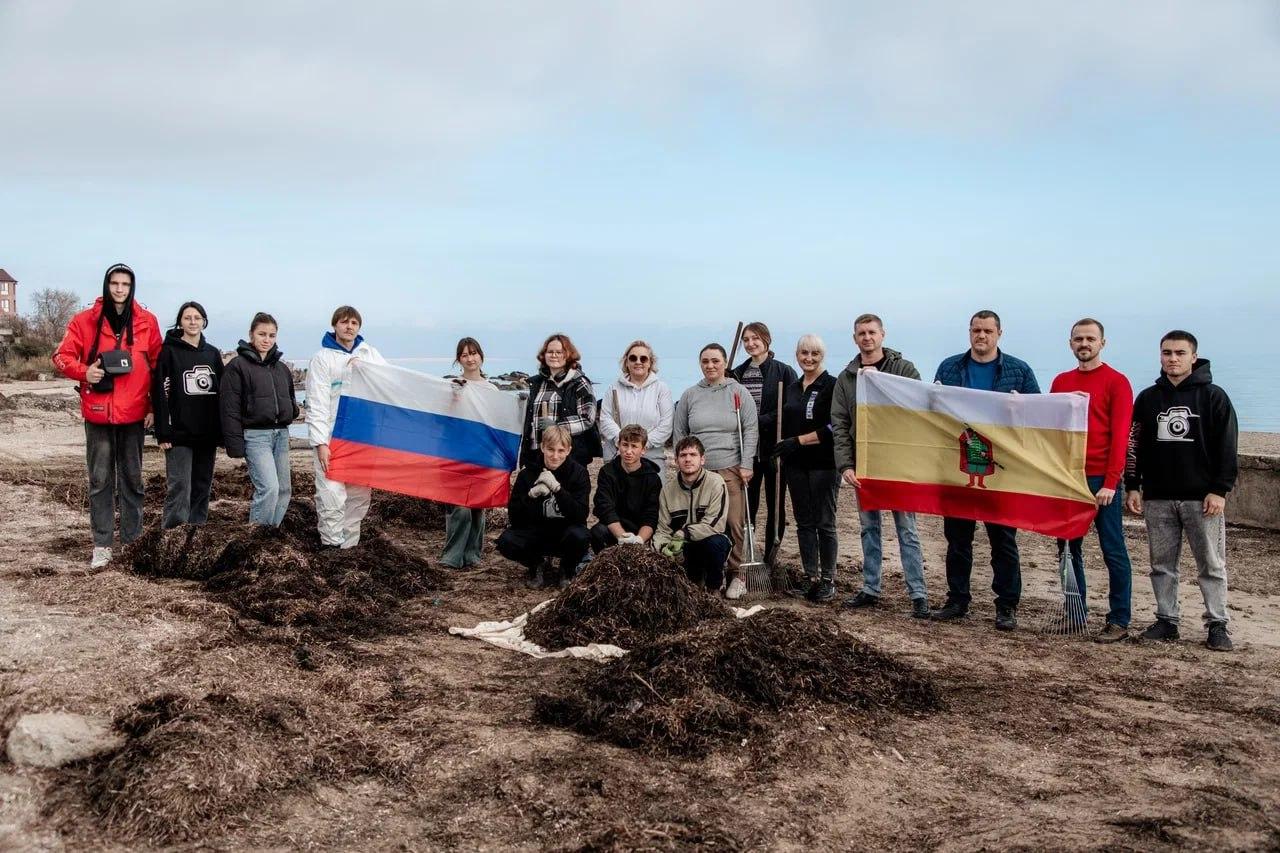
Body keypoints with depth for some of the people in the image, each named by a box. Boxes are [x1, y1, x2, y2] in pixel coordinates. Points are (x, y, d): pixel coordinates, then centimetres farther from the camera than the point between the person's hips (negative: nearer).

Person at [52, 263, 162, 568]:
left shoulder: (147, 322, 3)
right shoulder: (85, 320, 1)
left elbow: (158, 366, 6)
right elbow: (61, 356, 3)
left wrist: (153, 406, 2)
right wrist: (84, 372, -17)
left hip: (134, 414, 0)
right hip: (98, 413, 0)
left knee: (132, 478, 10)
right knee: (100, 480, 3)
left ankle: (132, 540, 18)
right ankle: (102, 544, 7)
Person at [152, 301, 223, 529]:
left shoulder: (213, 354, 13)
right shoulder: (169, 351, -1)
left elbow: (221, 393, 15)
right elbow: (160, 393, -7)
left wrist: (222, 430, 9)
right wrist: (163, 433, -13)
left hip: (208, 433, 5)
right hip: (180, 433, -5)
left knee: (202, 488, 8)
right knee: (179, 487, -9)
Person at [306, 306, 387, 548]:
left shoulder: (369, 353, 10)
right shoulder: (322, 358, -1)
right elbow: (317, 404, -7)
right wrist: (320, 443, -14)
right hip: (331, 437, -4)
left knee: (360, 494, 6)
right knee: (332, 496, -11)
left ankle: (349, 546, 16)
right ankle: (333, 547, -2)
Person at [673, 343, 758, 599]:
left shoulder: (739, 393, 4)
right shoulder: (690, 395, 11)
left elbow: (751, 431, 1)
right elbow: (679, 432, 14)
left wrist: (746, 465, -6)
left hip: (731, 470, -2)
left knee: (735, 524, -5)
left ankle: (735, 574, 6)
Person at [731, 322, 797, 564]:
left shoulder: (784, 372, -2)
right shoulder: (737, 374, 10)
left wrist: (758, 420, -16)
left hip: (774, 449, -3)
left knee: (775, 506, 6)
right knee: (747, 505, 5)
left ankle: (771, 558, 15)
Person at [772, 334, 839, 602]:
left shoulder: (832, 386, -6)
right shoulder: (791, 389, 15)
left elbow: (833, 428, -14)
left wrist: (798, 441, -15)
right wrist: (782, 453, 10)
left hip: (823, 464, -6)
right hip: (795, 465, 6)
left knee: (824, 523, -1)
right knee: (804, 522, 9)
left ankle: (828, 580, 8)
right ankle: (811, 577, 17)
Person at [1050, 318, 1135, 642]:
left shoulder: (1116, 382, -3)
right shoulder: (1061, 382, 13)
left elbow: (1119, 436, -9)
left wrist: (1110, 483, -15)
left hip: (1102, 480, -5)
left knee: (1113, 550, 1)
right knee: (1069, 547, 9)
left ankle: (1119, 621, 7)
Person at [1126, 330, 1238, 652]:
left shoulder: (1214, 397, 0)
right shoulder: (1147, 398, 9)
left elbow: (1227, 447, -3)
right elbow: (1134, 445, 11)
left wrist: (1220, 490, -9)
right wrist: (1133, 487, 5)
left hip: (1202, 497, -3)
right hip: (1157, 498, 3)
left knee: (1212, 564, 2)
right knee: (1162, 564, 7)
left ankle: (1217, 625, 10)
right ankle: (1166, 621, 16)